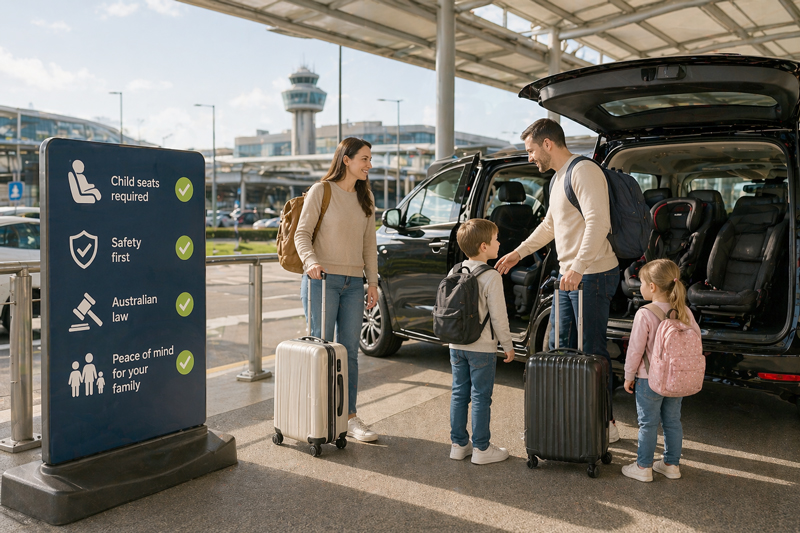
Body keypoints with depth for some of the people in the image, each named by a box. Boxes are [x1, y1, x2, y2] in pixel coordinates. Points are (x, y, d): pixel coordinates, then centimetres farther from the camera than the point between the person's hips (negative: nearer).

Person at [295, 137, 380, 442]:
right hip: (322, 280, -5)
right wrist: (310, 261, -26)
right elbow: (302, 233, -8)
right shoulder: (321, 191, -2)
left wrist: (372, 282, 10)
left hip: (353, 284, 5)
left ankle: (350, 418, 13)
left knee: (349, 352, 6)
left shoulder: (365, 198, 15)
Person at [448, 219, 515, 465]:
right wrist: (508, 345, -3)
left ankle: (459, 444, 22)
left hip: (456, 345, 6)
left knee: (459, 394, 13)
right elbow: (498, 316, -15)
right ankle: (481, 448, 10)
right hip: (482, 348, -6)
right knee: (481, 397, 3)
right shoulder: (491, 277, -16)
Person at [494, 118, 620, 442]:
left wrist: (578, 268, -32)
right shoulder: (557, 178, 17)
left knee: (592, 351, -3)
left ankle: (605, 424, 10)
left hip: (592, 275, -10)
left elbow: (598, 222, -26)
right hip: (568, 275, 10)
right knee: (560, 348, 15)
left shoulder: (584, 171, -14)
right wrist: (518, 253, 27)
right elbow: (549, 225, 29)